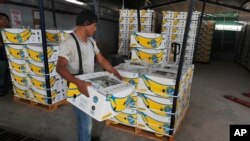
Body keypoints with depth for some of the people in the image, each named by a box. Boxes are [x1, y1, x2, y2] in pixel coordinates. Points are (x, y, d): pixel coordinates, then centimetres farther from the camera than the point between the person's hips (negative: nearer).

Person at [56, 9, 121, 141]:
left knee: (87, 117, 23)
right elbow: (60, 67, -32)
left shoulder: (91, 41, 5)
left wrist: (118, 75, 4)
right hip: (78, 88, -8)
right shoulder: (68, 43, -22)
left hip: (90, 85, 8)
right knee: (86, 119, 4)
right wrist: (78, 82, -48)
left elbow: (102, 60, 8)